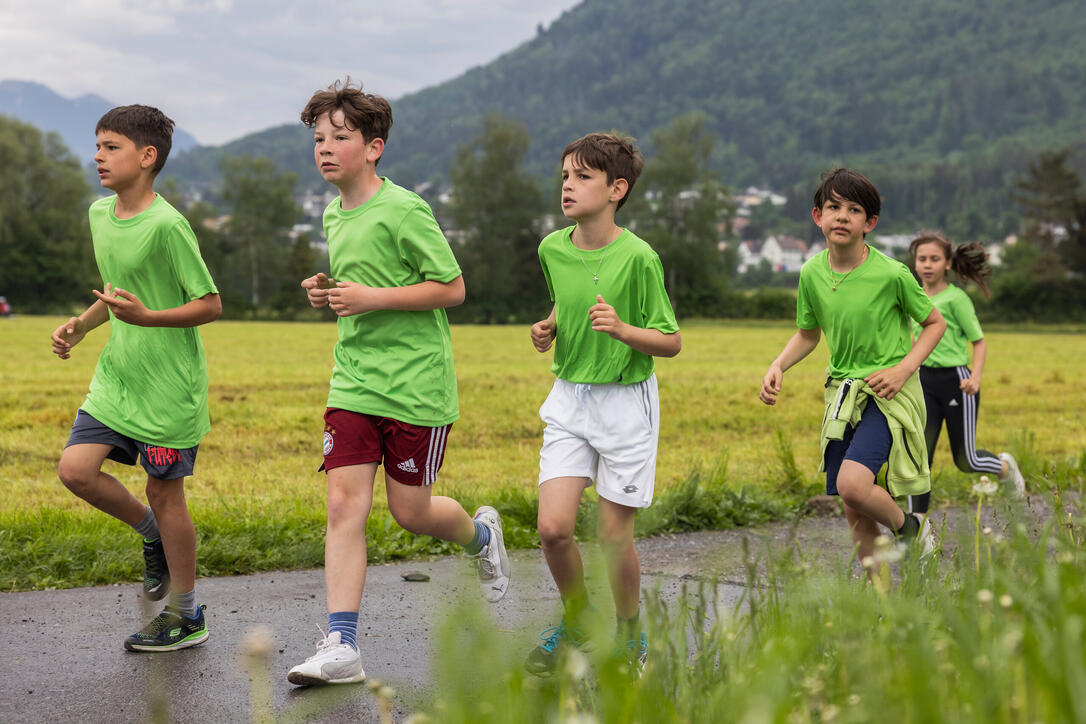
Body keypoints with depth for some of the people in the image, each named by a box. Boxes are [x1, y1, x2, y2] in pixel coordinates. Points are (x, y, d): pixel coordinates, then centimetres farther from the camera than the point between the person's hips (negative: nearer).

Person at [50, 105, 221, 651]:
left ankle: (185, 616, 17)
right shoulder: (100, 214, 7)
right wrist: (80, 325, 6)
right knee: (75, 468, -5)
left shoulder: (167, 225, -17)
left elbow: (210, 305, -15)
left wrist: (146, 317, -28)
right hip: (116, 375, 7)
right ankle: (154, 536, 21)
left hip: (168, 382, -7)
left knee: (164, 492, 1)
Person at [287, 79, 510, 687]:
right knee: (344, 505, -6)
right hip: (354, 381, 6)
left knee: (410, 510, 4)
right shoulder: (335, 216, 11)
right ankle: (342, 647, -5)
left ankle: (481, 533, 39)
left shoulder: (404, 211, -13)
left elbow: (452, 288, -12)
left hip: (416, 383, -6)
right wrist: (330, 293, 4)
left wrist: (371, 298, -19)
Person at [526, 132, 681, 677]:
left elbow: (671, 342, -9)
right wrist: (548, 329, 1)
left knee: (614, 535, 2)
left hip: (625, 401, -4)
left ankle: (630, 636, 26)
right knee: (553, 527, -6)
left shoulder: (637, 257, -15)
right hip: (569, 398, 4)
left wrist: (622, 329, -25)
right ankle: (576, 625, 20)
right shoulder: (552, 249, 0)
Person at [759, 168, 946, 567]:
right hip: (842, 393, 5)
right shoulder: (812, 273, 0)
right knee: (853, 510, 6)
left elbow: (935, 323, 0)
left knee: (852, 483, -25)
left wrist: (904, 369, -14)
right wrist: (778, 366, -3)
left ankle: (910, 528, 5)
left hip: (888, 393, -5)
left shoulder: (892, 274, -14)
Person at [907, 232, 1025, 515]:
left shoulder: (956, 298, -9)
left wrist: (976, 377, -20)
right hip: (925, 381, 5)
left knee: (965, 460, 4)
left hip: (956, 381, -5)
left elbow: (979, 341, -7)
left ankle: (1005, 466, 37)